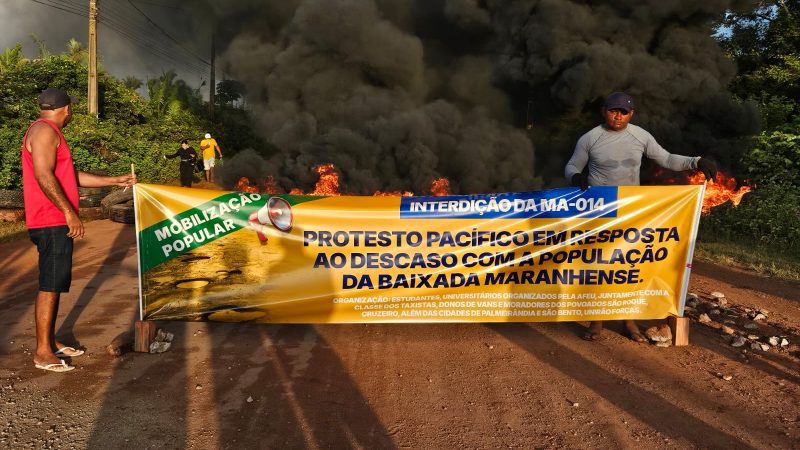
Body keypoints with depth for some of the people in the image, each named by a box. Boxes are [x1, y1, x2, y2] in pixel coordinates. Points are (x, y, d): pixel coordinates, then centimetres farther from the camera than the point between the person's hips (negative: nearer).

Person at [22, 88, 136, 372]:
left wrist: (115, 181, 25)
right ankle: (42, 353, 0)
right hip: (51, 223, -10)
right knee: (50, 286, -7)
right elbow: (44, 176, -23)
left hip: (56, 223, 10)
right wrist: (69, 212, -24)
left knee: (55, 284, 15)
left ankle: (51, 341, 24)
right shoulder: (44, 130, -12)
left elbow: (72, 176, 24)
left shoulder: (50, 133, 21)